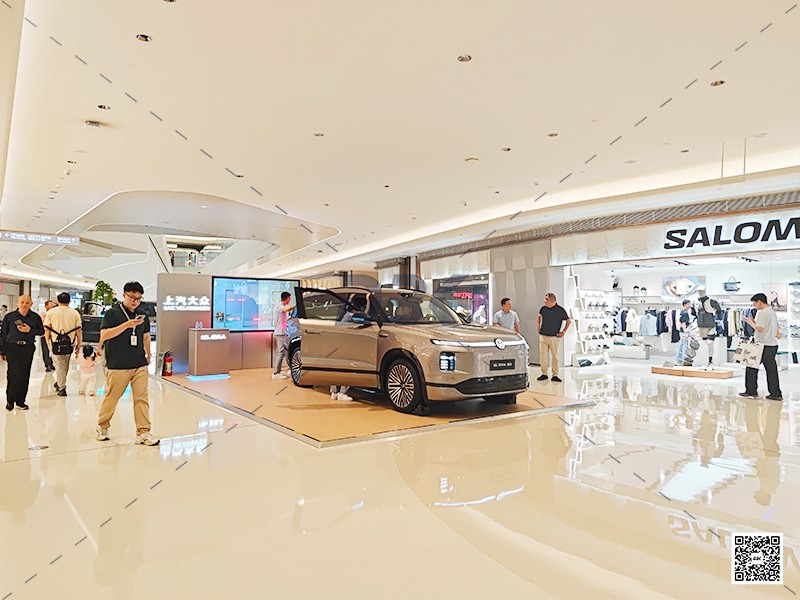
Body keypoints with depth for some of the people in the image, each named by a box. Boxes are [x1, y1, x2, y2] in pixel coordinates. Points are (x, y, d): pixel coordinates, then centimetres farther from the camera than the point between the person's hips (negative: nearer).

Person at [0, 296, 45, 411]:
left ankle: (20, 401, 13)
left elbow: (42, 331, 9)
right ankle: (10, 400, 5)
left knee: (24, 375, 3)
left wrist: (30, 330, -10)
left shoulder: (35, 317, 6)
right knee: (13, 373, -8)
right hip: (12, 347, -1)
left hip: (28, 348, 2)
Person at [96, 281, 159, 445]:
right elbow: (104, 334, -14)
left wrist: (148, 354, 24)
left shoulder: (142, 315, 13)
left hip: (140, 364, 4)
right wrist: (127, 324, -21)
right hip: (118, 365, -4)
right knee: (111, 397, 7)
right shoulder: (113, 313, -3)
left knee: (142, 398, 0)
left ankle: (143, 432, 4)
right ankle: (102, 426, 30)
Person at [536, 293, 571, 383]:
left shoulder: (560, 310, -6)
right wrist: (538, 326, 13)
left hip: (554, 337, -3)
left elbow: (568, 321, 6)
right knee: (543, 356, 3)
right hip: (543, 336, 3)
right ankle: (544, 374, 13)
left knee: (555, 356, 2)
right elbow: (539, 317, 25)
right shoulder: (543, 308, 3)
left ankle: (555, 375, 9)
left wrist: (563, 332, 1)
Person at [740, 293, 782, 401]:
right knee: (771, 370, 8)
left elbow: (760, 328, -19)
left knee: (752, 368, 2)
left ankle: (751, 391, 6)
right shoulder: (773, 312, 15)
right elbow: (776, 328, 20)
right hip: (773, 344, 8)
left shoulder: (762, 313, -14)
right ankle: (776, 394, 9)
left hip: (762, 345, -8)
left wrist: (751, 323, -3)